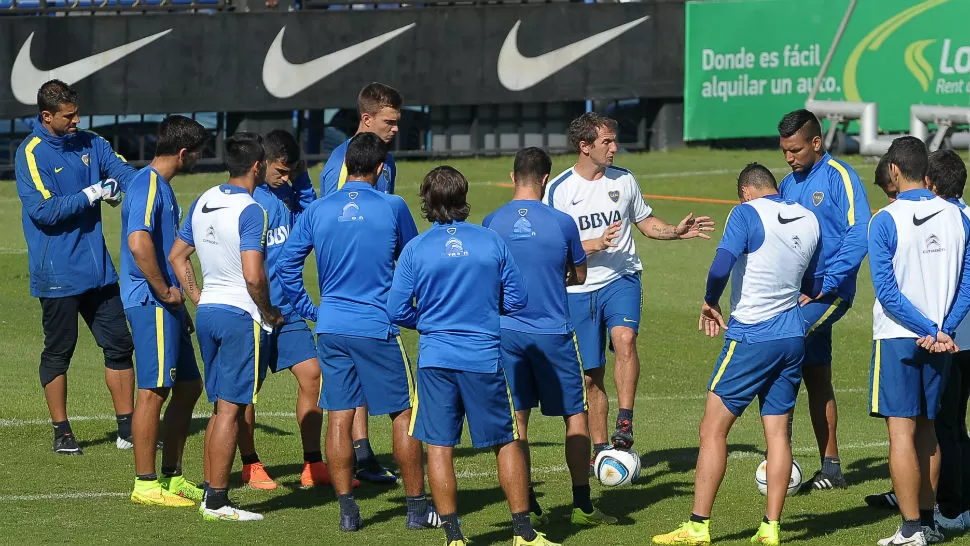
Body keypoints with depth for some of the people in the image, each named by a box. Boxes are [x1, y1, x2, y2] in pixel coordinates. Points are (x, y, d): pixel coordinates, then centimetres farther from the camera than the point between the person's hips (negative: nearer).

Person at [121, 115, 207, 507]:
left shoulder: (162, 186, 17)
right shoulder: (148, 185, -15)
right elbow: (139, 243, -29)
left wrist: (178, 303, 22)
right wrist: (165, 292, -20)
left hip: (165, 304, 10)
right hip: (150, 303, -10)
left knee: (188, 387, 14)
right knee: (154, 391, -7)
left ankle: (172, 477, 21)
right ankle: (145, 485, -2)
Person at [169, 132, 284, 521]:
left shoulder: (203, 202, 9)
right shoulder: (250, 211, -15)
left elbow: (177, 256, 17)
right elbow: (253, 275, -22)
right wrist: (269, 312, -7)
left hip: (207, 311, 8)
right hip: (240, 314, -8)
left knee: (221, 407, 17)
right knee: (230, 410, -4)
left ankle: (208, 489, 18)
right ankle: (217, 501, -3)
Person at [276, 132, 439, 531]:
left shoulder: (317, 211, 2)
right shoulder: (392, 208, -5)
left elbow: (286, 264, 6)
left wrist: (308, 308, 14)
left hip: (330, 327, 3)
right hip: (378, 326, -3)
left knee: (339, 417, 6)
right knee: (404, 414, 7)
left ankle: (347, 510, 6)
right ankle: (417, 507, 10)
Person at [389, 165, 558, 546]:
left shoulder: (416, 249, -3)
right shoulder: (492, 242, -1)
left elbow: (397, 311, -2)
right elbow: (517, 299, 4)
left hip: (436, 358, 0)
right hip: (485, 357, 1)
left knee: (439, 447, 5)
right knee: (506, 442, 11)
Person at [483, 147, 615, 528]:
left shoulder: (492, 223, -3)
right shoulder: (561, 222, -7)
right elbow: (579, 276, 6)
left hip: (507, 331, 2)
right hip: (553, 332, -2)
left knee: (517, 418, 6)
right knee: (575, 414, 9)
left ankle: (527, 507, 4)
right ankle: (582, 504, 9)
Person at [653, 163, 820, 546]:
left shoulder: (747, 213, -9)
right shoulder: (809, 220, 9)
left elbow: (721, 266, -19)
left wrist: (710, 303, -3)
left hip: (751, 337, -6)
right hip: (793, 337, 6)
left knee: (713, 429, -1)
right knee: (778, 432, 8)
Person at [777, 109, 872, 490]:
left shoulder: (840, 178, -9)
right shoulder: (789, 184, 14)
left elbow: (858, 236, -17)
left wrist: (826, 285, -19)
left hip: (829, 294, -8)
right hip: (797, 293, 8)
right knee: (817, 380, 11)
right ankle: (830, 468, 17)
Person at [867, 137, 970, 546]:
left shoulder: (886, 221, -11)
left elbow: (887, 292, -16)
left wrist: (929, 330, -14)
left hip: (898, 338, -5)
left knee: (902, 433, -4)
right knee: (927, 430, 16)